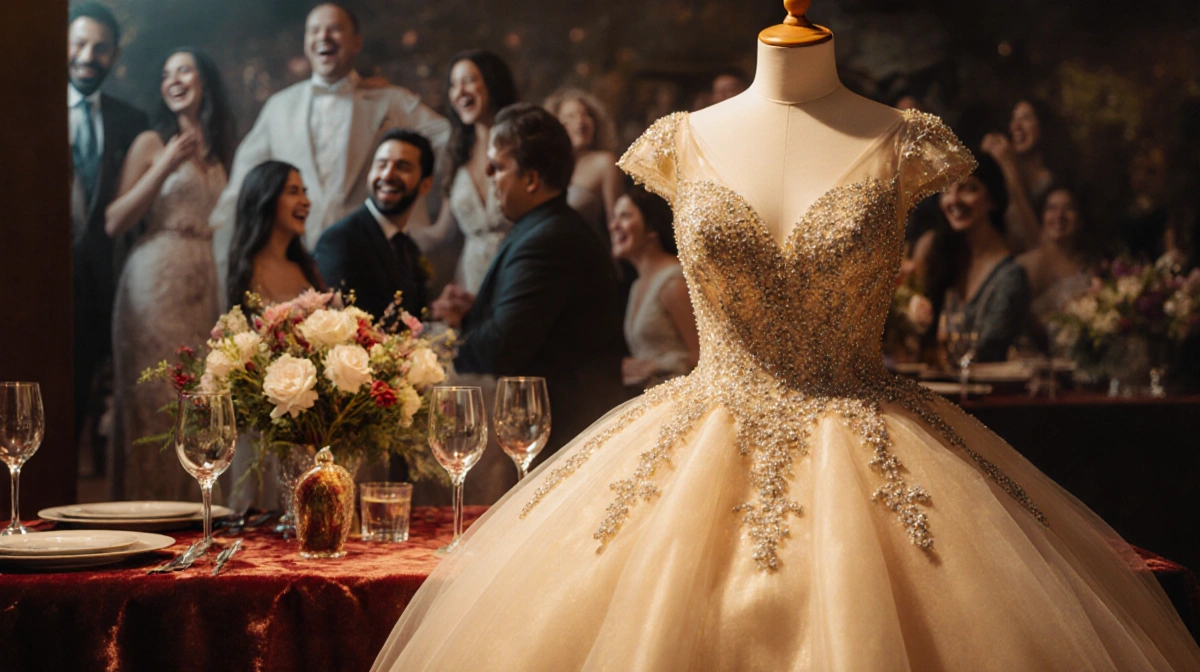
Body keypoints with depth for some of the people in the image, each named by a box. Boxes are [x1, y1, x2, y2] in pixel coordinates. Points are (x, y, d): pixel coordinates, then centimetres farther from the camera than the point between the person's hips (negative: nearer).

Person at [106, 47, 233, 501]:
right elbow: (114, 223, -6)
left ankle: (188, 506, 8)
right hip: (157, 278, -4)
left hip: (205, 284, 4)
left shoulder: (218, 151, 17)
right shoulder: (152, 143, 3)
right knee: (155, 399, -6)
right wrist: (165, 166, -12)